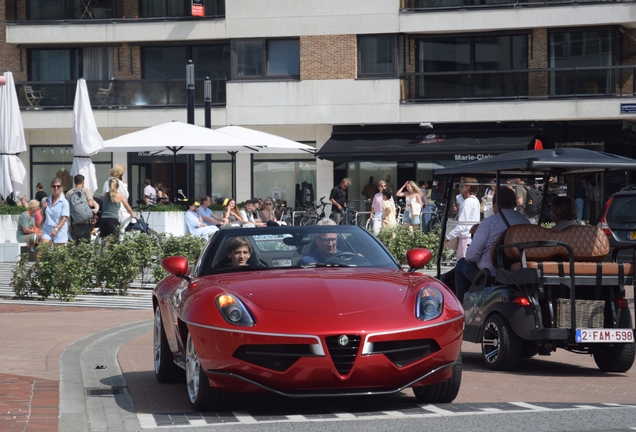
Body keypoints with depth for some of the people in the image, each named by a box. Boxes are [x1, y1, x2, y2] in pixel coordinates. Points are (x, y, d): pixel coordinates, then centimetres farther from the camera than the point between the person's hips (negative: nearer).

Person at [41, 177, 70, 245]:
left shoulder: (64, 202, -4)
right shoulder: (47, 201, 11)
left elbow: (64, 218, -12)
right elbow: (42, 215, 21)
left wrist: (56, 229, -23)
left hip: (60, 231, -4)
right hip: (47, 230, 4)